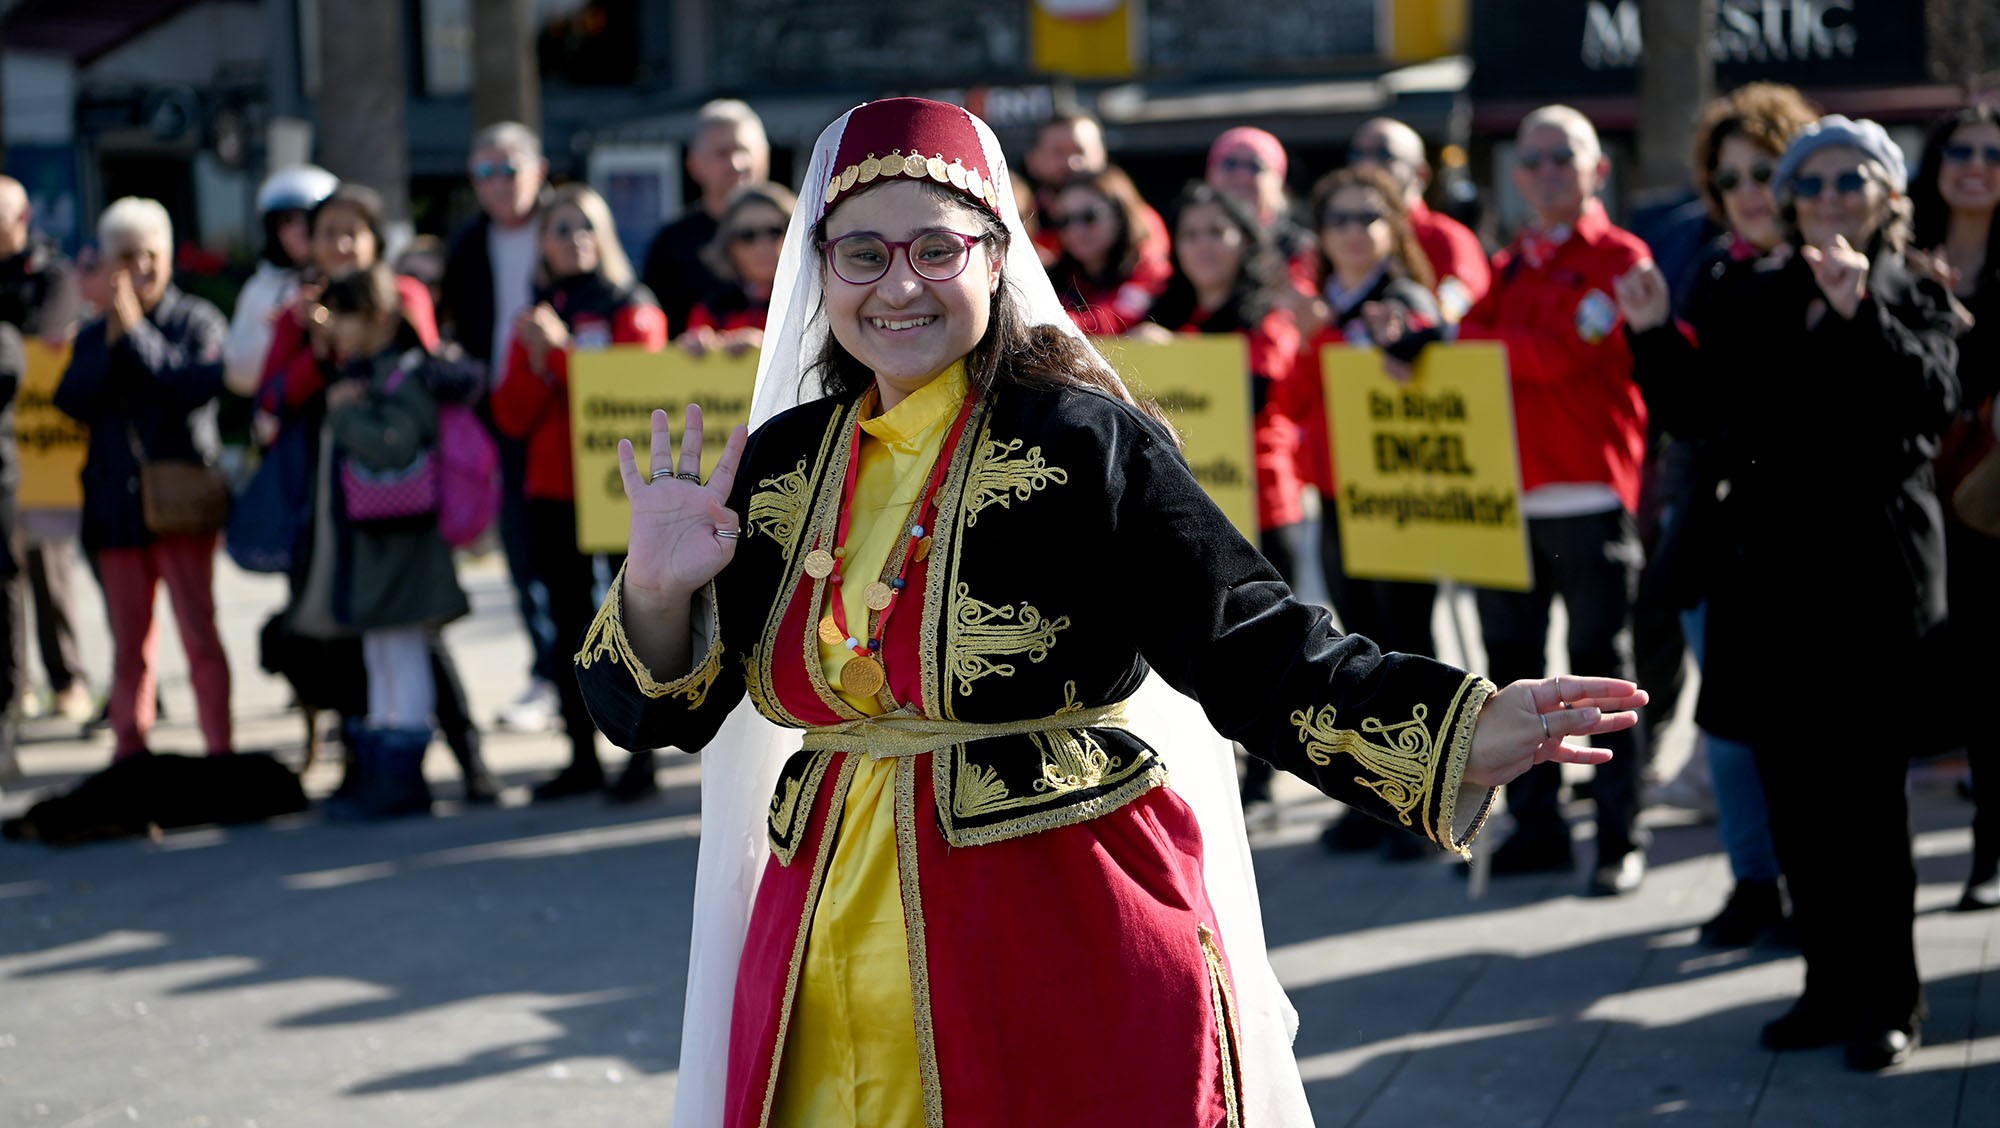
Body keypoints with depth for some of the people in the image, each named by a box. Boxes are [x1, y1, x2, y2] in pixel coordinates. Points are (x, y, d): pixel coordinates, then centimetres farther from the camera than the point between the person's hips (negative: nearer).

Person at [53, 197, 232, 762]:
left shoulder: (199, 322, 1)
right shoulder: (95, 336, 13)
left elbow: (200, 385, -17)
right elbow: (70, 401, -1)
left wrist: (138, 334, -16)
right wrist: (110, 341, -9)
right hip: (117, 501, 4)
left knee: (198, 632, -7)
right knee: (129, 641, 10)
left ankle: (219, 745, -5)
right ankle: (130, 746, 17)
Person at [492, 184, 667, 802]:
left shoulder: (633, 310, 0)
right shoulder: (536, 319, 14)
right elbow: (511, 416, 7)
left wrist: (561, 351, -16)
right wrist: (537, 365, -10)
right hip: (553, 492, 5)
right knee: (570, 624, 8)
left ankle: (641, 756, -2)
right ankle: (582, 756, 13)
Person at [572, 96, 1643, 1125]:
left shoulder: (1084, 444, -7)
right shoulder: (782, 464, 8)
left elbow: (1252, 647, -14)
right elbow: (658, 714, 11)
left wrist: (1461, 734, -28)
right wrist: (658, 592, -10)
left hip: (1070, 963, -4)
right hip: (840, 962, 4)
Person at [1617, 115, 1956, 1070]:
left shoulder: (1914, 297, 1)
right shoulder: (1749, 296, 11)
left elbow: (1929, 402, -17)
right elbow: (1702, 413, 11)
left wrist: (1860, 315, -28)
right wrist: (1656, 337, -3)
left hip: (1873, 568, -4)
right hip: (1766, 565, 5)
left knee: (1866, 789, -5)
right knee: (1793, 789, 8)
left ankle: (1888, 999, 4)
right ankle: (1832, 984, 19)